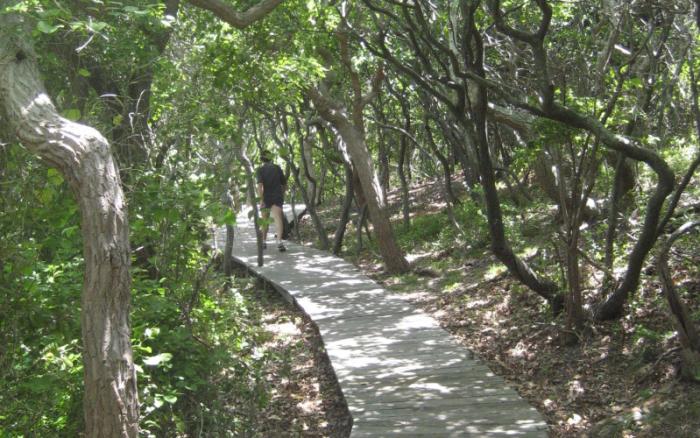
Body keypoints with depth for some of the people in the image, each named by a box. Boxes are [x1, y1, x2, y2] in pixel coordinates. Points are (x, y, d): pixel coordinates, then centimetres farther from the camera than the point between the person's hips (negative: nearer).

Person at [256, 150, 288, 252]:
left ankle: (264, 242, 29)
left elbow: (260, 185, -18)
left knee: (265, 219, 19)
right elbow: (284, 184, 13)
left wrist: (261, 200, -21)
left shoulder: (260, 170, -4)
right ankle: (279, 241, -34)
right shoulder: (277, 168, 7)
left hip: (266, 197, -1)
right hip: (278, 197, 1)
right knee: (278, 218, -15)